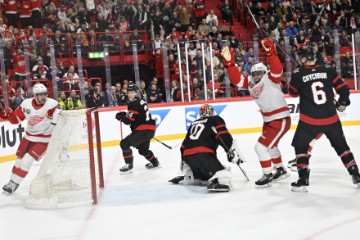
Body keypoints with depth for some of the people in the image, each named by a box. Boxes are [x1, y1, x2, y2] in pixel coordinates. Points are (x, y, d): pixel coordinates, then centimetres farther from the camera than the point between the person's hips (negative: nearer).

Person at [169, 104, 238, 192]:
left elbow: (185, 144, 30)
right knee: (223, 174, -18)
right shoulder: (215, 120, 11)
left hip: (187, 156, 8)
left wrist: (184, 162, 38)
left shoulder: (194, 123, 30)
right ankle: (217, 183, -45)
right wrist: (231, 151, 1)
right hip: (202, 154, -8)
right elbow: (223, 135, -6)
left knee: (201, 174, 29)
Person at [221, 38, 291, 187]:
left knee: (261, 146, -11)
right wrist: (229, 63, -13)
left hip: (281, 119, -9)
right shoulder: (250, 83, 2)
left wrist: (270, 52, -46)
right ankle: (281, 170, 47)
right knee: (270, 145, 27)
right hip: (268, 120, 10)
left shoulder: (270, 79, -17)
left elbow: (277, 70, -36)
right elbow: (237, 79, -4)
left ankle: (267, 175, 4)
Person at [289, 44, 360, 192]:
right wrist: (342, 103, 19)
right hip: (330, 118, 3)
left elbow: (293, 93, 10)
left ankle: (303, 181, 6)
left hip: (309, 120, -2)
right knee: (341, 146, 19)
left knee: (300, 147, 14)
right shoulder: (328, 71, -1)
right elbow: (343, 89, 1)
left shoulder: (298, 75, -7)